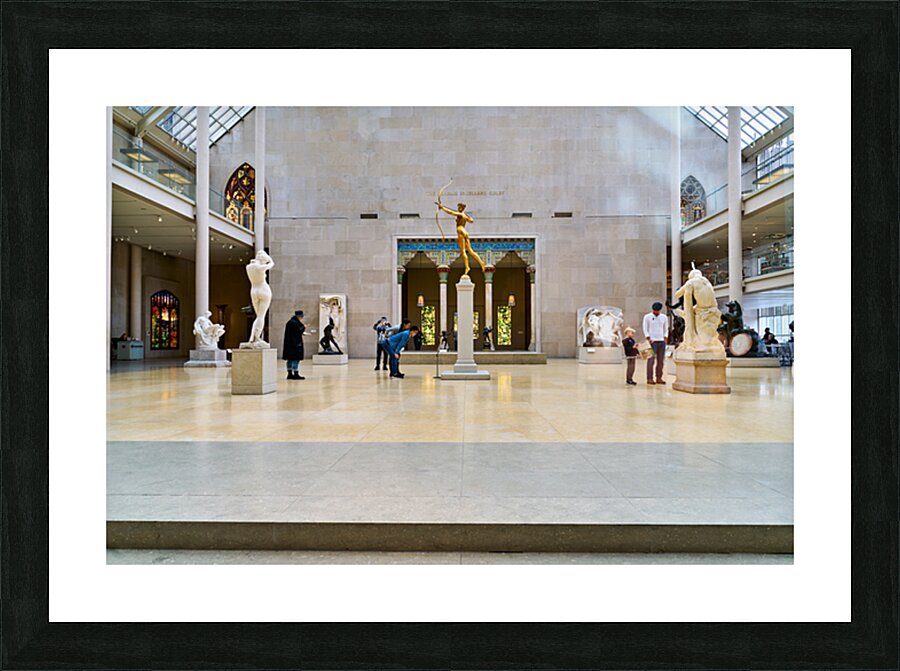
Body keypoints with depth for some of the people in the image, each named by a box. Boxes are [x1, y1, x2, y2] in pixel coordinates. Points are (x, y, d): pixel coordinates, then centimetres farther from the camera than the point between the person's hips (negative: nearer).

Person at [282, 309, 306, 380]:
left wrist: (302, 331, 16)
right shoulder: (295, 323, -16)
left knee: (290, 359, 12)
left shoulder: (289, 322, 15)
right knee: (296, 359, -6)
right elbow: (299, 332, -18)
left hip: (289, 344, 10)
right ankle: (296, 374, -5)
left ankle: (290, 374, 18)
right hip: (296, 343, -10)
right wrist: (303, 327, -2)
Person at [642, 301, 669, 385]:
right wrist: (649, 339, -11)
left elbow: (666, 329, 17)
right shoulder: (647, 317, 2)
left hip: (662, 341, 4)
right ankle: (649, 378, -5)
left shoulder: (664, 317, 13)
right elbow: (645, 329, 1)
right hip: (652, 341, -4)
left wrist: (665, 338, 2)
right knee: (651, 360, -7)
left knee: (661, 361, 3)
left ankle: (659, 378, 9)